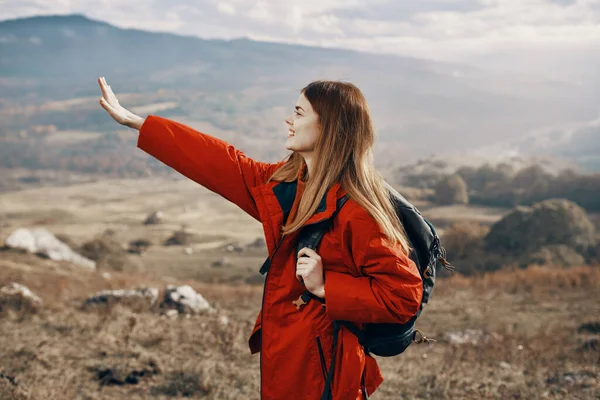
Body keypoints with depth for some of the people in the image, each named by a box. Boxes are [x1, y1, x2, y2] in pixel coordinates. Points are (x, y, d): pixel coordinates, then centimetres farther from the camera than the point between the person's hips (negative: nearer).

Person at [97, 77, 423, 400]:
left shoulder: (356, 212, -22)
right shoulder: (285, 182, 2)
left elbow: (404, 295, -21)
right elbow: (222, 163, 8)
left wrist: (325, 287, -23)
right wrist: (133, 121, 11)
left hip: (320, 369, -8)